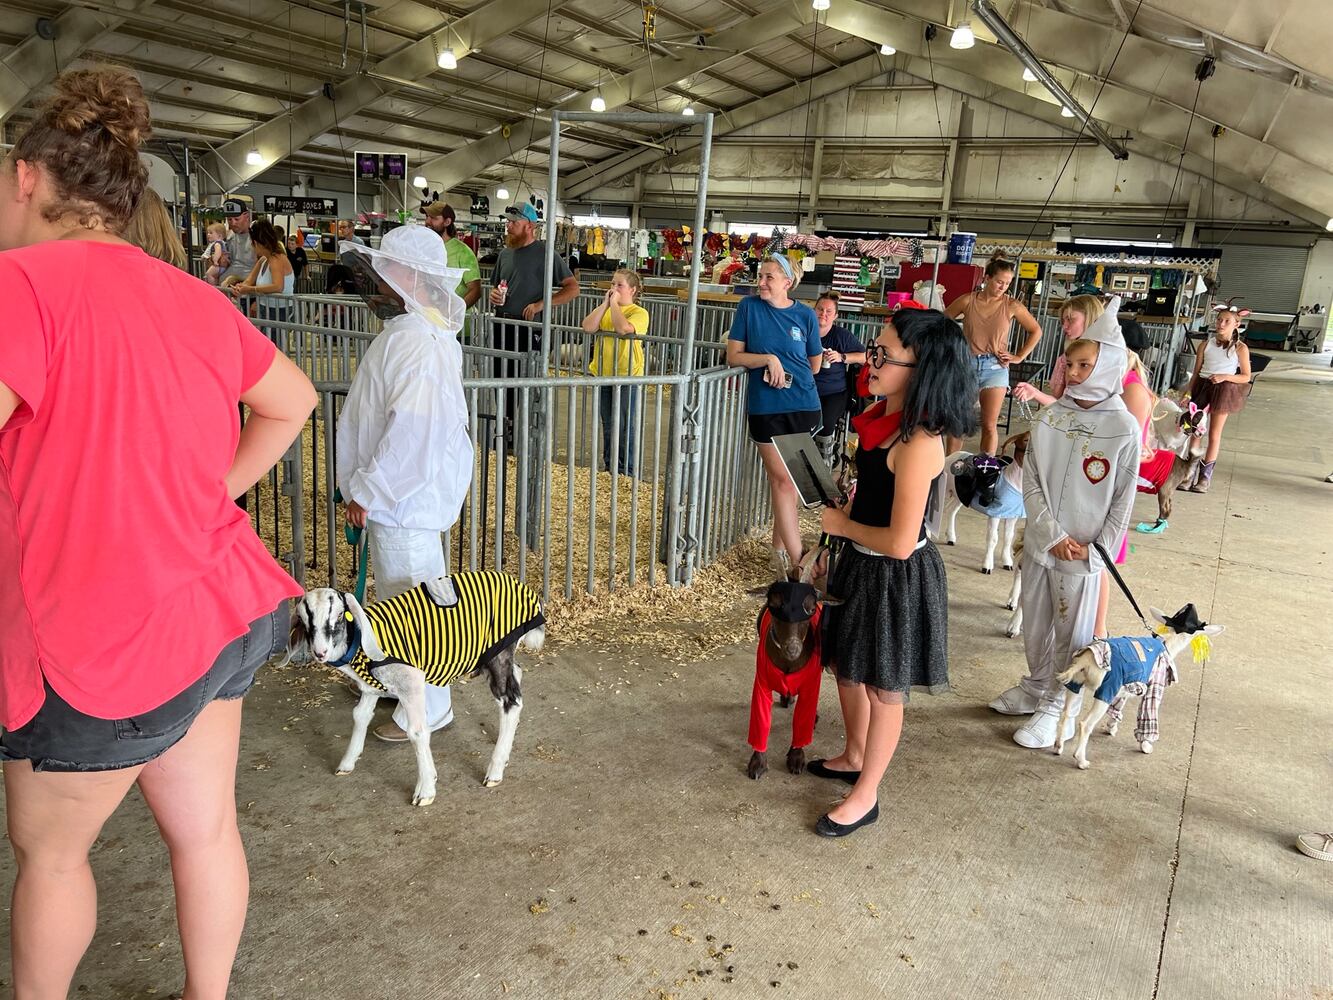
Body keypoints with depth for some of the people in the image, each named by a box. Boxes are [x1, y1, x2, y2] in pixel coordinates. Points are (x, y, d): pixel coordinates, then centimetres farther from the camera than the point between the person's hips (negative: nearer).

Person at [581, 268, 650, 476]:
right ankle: (609, 468, 27)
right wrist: (606, 303, -8)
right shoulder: (605, 309, 10)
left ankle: (626, 472, 11)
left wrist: (615, 302, -15)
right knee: (607, 427, 15)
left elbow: (623, 329, -28)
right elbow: (588, 327, -8)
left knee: (623, 427, 1)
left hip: (627, 376, -6)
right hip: (602, 374, 6)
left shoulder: (639, 313, -7)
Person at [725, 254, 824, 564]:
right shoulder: (749, 306, -2)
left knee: (784, 477, 13)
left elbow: (814, 364, 10)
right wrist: (768, 358, -17)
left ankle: (779, 544, 29)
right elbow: (733, 357, -3)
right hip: (765, 408, -1)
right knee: (782, 480, -2)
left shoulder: (805, 314, 0)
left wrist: (782, 370, -3)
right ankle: (799, 561, -2)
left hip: (803, 405, 2)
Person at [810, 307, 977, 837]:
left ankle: (865, 795, 30)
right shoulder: (881, 416, -3)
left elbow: (900, 542, -30)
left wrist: (842, 526, -15)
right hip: (861, 563, 9)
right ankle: (854, 757, 48)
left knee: (882, 688, 10)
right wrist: (834, 543, 13)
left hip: (897, 577, -9)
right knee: (845, 665, 24)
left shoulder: (917, 441, -29)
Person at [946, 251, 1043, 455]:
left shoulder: (1012, 306, -1)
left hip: (995, 367, 0)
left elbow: (1036, 331, 10)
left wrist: (1019, 357, 5)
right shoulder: (968, 301, -2)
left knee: (989, 425, 0)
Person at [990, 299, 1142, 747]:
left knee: (1071, 631, 6)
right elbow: (1031, 482, -2)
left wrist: (1096, 550, -11)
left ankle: (1058, 709, 21)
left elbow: (1123, 500, -7)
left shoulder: (1123, 429, -11)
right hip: (1039, 541, 4)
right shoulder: (1049, 418, -2)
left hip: (1084, 551, -4)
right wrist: (1052, 534, -10)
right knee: (1035, 623, 18)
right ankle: (1036, 687, 39)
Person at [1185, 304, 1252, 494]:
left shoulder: (1240, 348, -3)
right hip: (1202, 386, 2)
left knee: (1214, 434, 5)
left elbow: (1246, 377, 0)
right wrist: (1188, 393, 2)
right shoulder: (1206, 345, 3)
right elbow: (1196, 373, 7)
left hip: (1224, 390, -2)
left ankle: (1205, 476, 13)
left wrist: (1225, 376, -16)